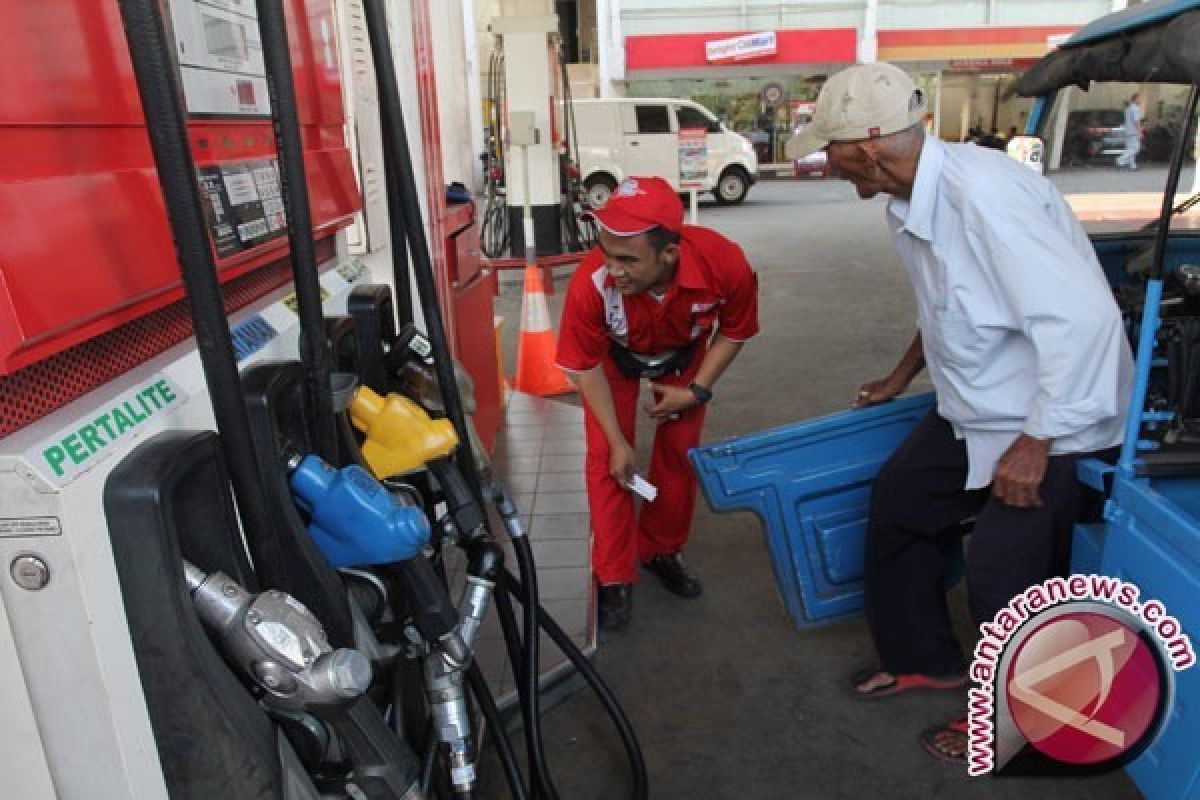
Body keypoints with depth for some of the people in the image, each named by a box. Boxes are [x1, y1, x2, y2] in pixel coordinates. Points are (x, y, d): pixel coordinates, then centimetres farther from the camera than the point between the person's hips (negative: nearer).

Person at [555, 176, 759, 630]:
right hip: (615, 358, -1)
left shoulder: (724, 263, -39)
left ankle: (662, 550, 31)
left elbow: (734, 331, -14)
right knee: (606, 459, -8)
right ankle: (614, 577, 8)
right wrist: (617, 441, -19)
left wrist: (698, 391, -18)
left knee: (680, 452, 8)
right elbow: (586, 366, -23)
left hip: (684, 354, 2)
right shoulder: (591, 282, -42)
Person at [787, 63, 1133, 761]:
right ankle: (924, 658, 34)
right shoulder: (913, 202, -1)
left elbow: (1083, 316, -32)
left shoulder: (982, 195, -30)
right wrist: (903, 376, 27)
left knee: (1004, 581, -3)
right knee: (898, 501, 15)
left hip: (1051, 422, -9)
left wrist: (1036, 443, -26)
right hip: (974, 409, 9)